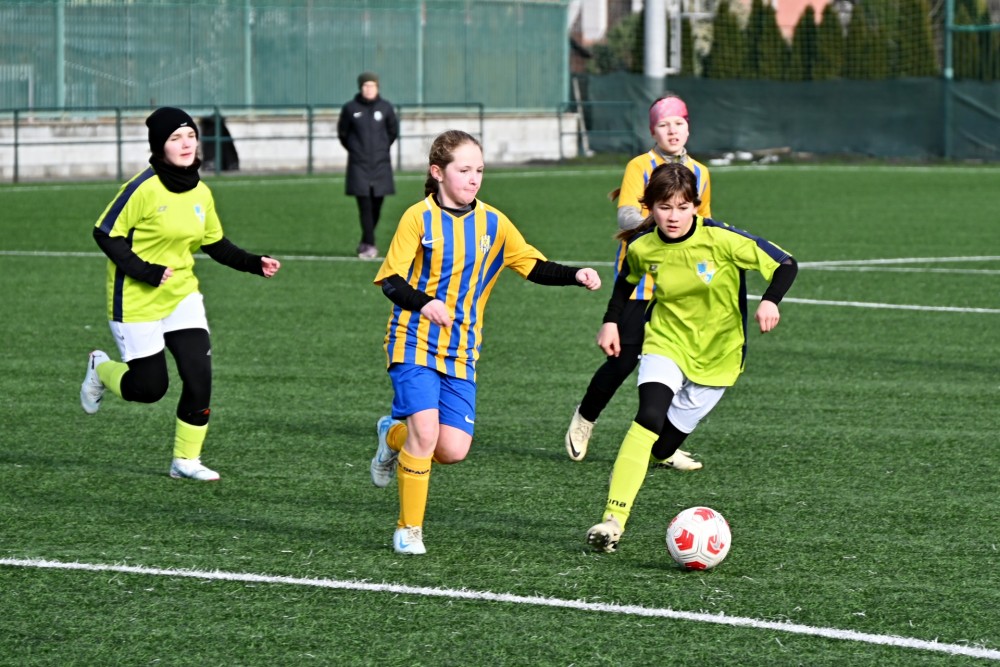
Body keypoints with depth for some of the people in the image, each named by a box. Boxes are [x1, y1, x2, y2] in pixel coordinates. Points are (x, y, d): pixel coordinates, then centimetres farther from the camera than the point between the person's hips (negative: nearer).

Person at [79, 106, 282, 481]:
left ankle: (186, 460, 8)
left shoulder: (200, 193, 3)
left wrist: (254, 264, 2)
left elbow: (215, 243, 16)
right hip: (137, 301, -6)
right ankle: (100, 370, 32)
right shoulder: (144, 188, -18)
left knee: (199, 376, -7)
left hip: (182, 296, 6)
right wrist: (145, 271, -22)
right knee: (150, 388, -1)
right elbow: (105, 234, -15)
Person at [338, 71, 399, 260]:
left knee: (376, 206, 5)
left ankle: (365, 242, 21)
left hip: (381, 165, 2)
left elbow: (393, 130, 16)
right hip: (359, 165, -2)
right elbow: (342, 133, 11)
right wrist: (354, 149, 10)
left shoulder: (385, 108, 1)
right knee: (365, 206, -9)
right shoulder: (350, 109, -3)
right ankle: (369, 245, -10)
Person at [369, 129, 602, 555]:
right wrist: (424, 303, -30)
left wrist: (575, 276, -8)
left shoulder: (494, 224, 5)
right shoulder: (419, 218, -7)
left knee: (453, 449, -5)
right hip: (414, 344, -4)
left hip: (461, 352, 4)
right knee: (426, 432, -19)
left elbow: (532, 266, 10)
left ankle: (395, 435, 29)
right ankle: (408, 529, -1)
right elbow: (390, 279, -11)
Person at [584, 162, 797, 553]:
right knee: (649, 418, -27)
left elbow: (784, 264, -15)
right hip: (666, 344, 1)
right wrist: (611, 322, 7)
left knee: (662, 446, -2)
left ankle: (626, 471, 33)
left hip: (717, 355, -1)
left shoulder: (721, 240, -19)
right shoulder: (642, 248, -8)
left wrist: (770, 301, -32)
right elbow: (627, 280, 17)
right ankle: (613, 517, -30)